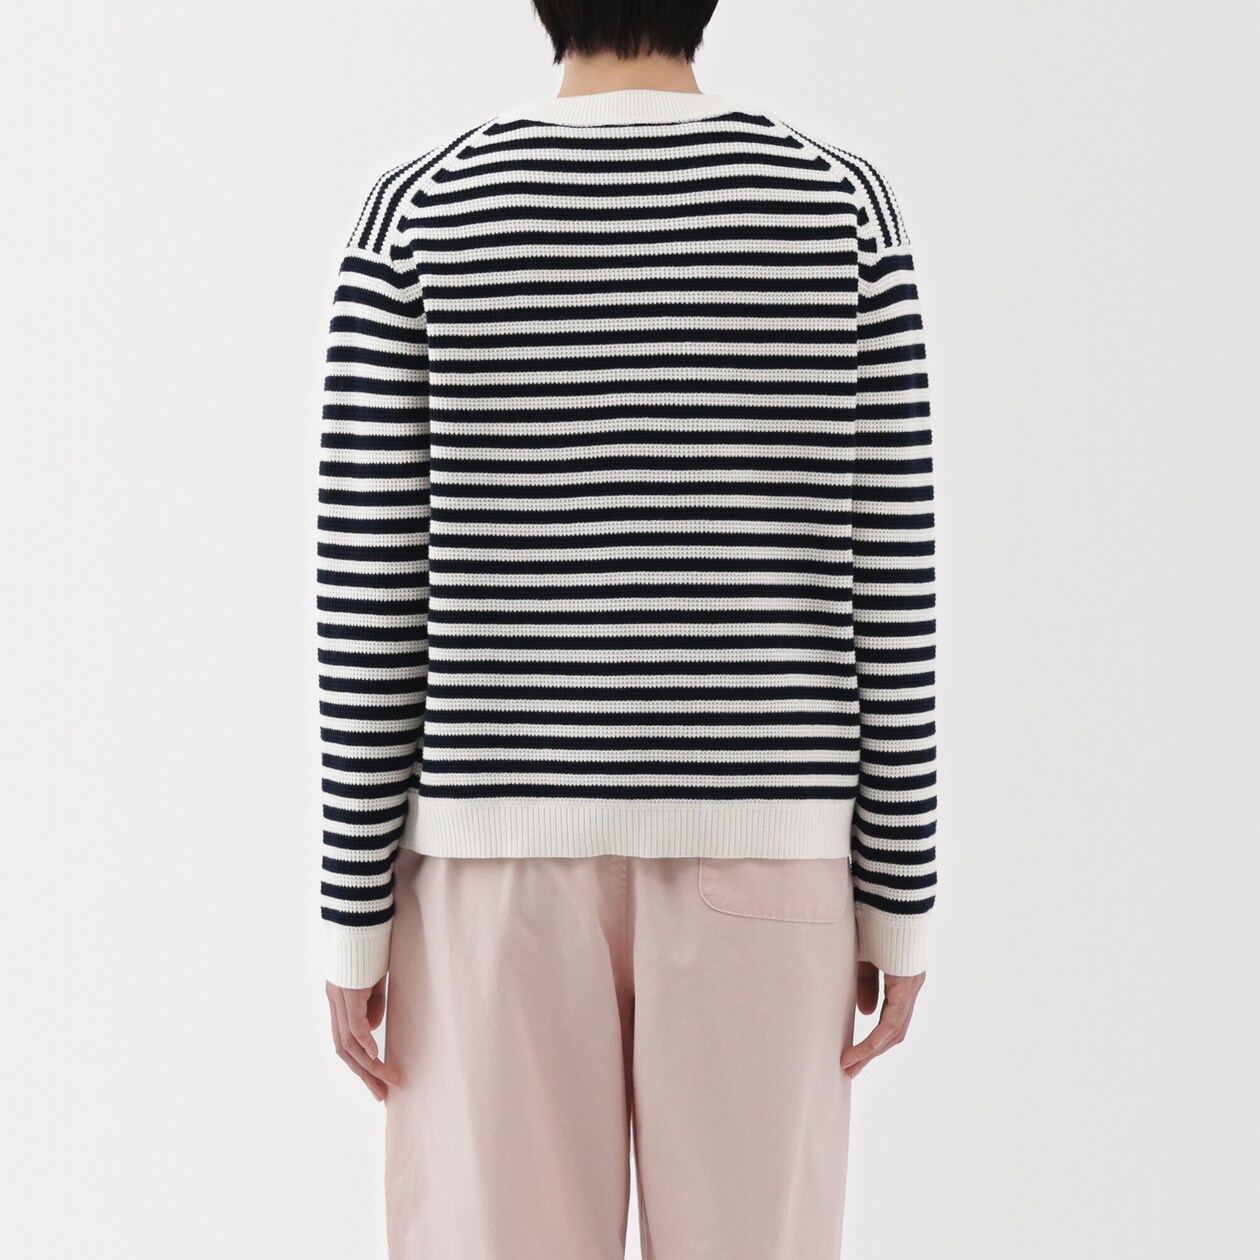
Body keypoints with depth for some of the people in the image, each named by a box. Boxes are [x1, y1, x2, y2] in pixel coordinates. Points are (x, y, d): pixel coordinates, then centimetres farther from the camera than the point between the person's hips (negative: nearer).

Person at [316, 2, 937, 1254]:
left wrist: (356, 913, 3)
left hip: (498, 846, 0)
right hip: (756, 844, 1)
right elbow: (890, 585, -3)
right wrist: (897, 894, 5)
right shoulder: (841, 204, -1)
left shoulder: (420, 215, -3)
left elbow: (371, 597, -6)